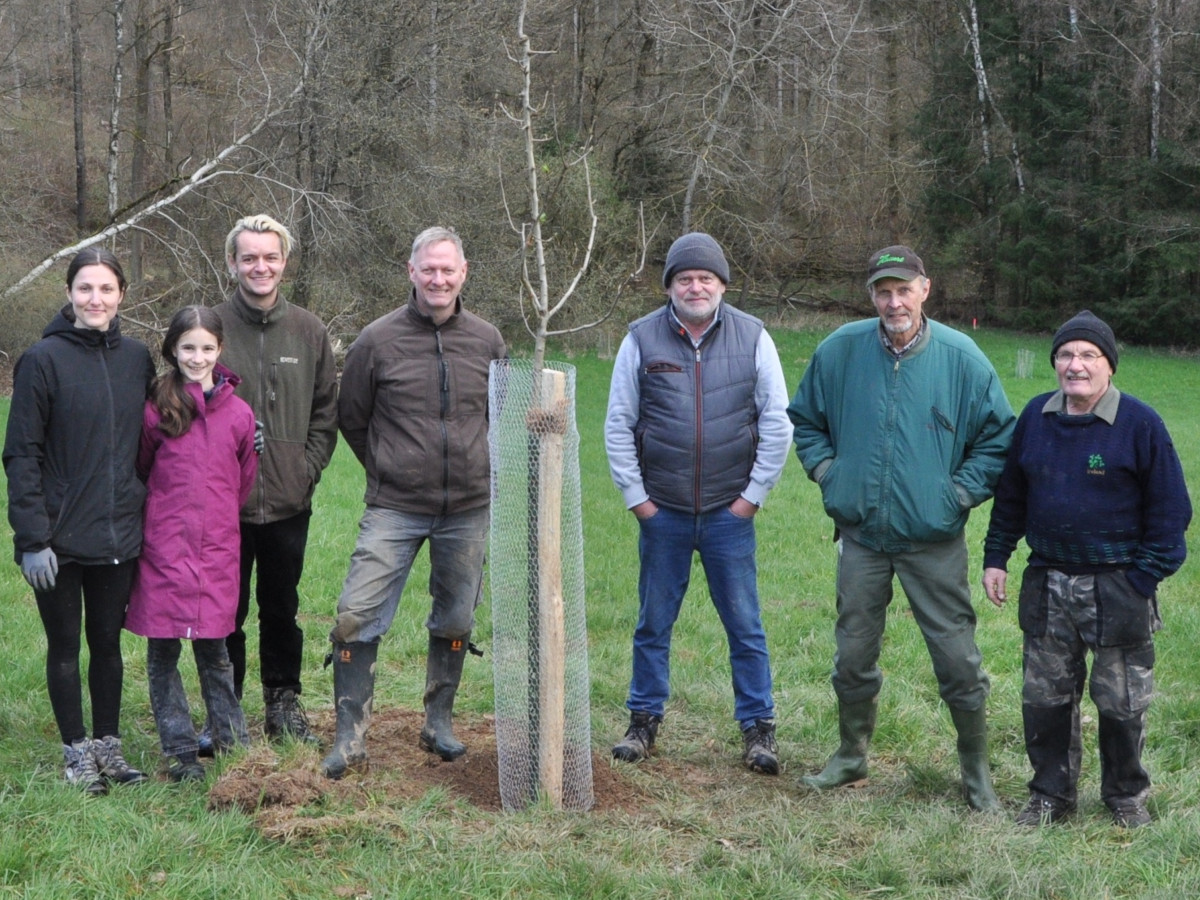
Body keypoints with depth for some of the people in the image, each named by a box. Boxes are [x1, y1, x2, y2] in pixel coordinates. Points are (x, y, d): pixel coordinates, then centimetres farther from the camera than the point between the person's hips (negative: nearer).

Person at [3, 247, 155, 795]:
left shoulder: (137, 358, 4)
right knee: (65, 646, 8)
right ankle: (77, 751, 19)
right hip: (60, 538, -4)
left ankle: (108, 745, 25)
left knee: (108, 643, 13)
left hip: (118, 535, 4)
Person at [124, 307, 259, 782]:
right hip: (163, 548, -1)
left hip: (217, 550, 1)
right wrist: (164, 514, 7)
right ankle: (180, 750, 13)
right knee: (162, 653, 3)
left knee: (213, 650, 8)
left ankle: (233, 740, 21)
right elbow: (138, 473, 9)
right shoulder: (156, 410, -2)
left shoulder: (239, 413, 3)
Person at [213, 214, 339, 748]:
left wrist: (308, 469, 0)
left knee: (282, 611, 13)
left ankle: (284, 704, 26)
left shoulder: (308, 332, 4)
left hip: (288, 502, 2)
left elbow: (325, 412, 11)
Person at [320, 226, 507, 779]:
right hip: (395, 509, -3)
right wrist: (386, 468, 9)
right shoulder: (378, 340, -6)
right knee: (357, 617, -10)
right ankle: (350, 738, 0)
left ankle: (438, 723, 29)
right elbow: (351, 417, 7)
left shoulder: (487, 342, 2)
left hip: (468, 509, 3)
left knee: (455, 621, 12)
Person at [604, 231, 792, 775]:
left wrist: (754, 494, -1)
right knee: (653, 623, 10)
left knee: (745, 626, 3)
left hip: (729, 513, 0)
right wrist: (635, 496, 0)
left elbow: (777, 423, 3)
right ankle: (644, 721, 24)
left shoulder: (752, 338, -1)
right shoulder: (642, 339, -1)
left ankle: (758, 728, 13)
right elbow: (618, 425, 3)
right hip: (661, 512, 1)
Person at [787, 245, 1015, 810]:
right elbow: (804, 419, 15)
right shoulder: (840, 350, -1)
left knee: (957, 658, -1)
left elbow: (999, 438, 3)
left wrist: (961, 492, -5)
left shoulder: (961, 357, -6)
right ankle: (851, 756, 32)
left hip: (935, 540, -2)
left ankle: (976, 769, 16)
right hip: (860, 535, 2)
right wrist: (827, 473, 4)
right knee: (853, 655, 13)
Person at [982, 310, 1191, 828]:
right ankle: (1051, 793, 25)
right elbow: (1011, 495, 14)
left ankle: (1126, 795, 27)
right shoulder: (1036, 417, 4)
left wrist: (1144, 577, -10)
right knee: (1044, 697, 10)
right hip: (1047, 584, 4)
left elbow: (1170, 508, -5)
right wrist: (995, 557, 9)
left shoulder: (1139, 424, -9)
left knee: (1121, 702, 8)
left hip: (1118, 587, -4)